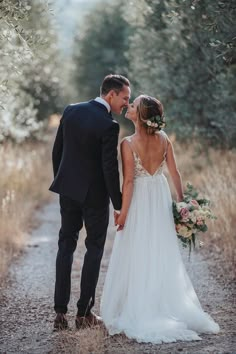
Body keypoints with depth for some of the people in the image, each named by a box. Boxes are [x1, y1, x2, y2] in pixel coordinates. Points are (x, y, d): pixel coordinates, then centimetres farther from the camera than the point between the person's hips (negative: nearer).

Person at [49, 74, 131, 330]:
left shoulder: (70, 111, 0)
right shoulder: (108, 126, -20)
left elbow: (57, 152, 7)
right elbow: (110, 169, -20)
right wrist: (119, 205, -11)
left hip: (67, 189, 6)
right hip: (94, 194, -5)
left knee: (66, 246, 12)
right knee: (94, 249, 8)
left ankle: (60, 312, 9)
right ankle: (84, 313, 10)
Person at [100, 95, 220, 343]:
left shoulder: (128, 144, -17)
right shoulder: (163, 139, -3)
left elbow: (128, 181, -17)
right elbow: (174, 172, 0)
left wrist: (123, 212, -10)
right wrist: (181, 200, 10)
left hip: (139, 201, -5)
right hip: (160, 198, 5)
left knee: (138, 256, 5)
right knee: (162, 255, 13)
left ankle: (139, 312, 10)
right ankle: (166, 307, 19)